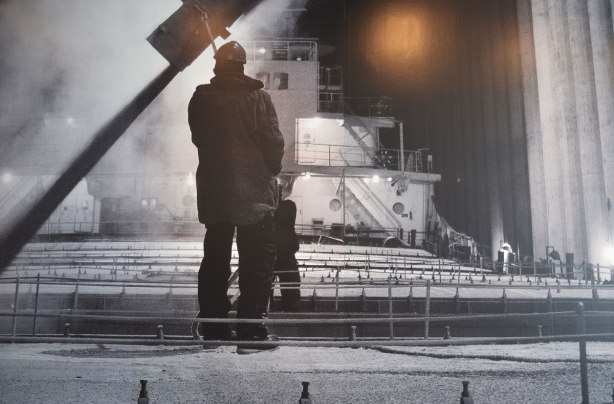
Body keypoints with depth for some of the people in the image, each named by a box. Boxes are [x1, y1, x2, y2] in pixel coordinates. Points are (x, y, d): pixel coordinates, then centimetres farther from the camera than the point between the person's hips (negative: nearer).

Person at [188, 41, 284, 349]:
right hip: (255, 192, -4)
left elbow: (198, 139, 11)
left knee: (215, 260, 11)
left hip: (213, 192, 4)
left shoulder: (200, 99, 3)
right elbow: (273, 142, -8)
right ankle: (251, 327, 1)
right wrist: (273, 170, 7)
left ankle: (213, 327, 16)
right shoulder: (257, 98, -8)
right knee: (257, 263, 3)